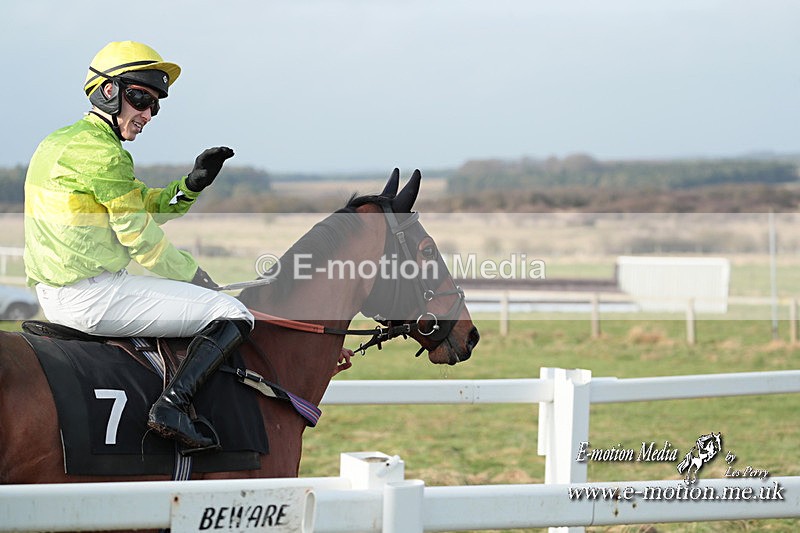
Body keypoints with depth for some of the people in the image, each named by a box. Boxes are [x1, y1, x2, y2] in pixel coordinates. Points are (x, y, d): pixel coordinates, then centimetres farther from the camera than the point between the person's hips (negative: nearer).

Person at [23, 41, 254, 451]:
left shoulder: (61, 142, 17)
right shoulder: (102, 153, -15)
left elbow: (144, 205, 20)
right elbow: (140, 238, -13)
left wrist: (193, 184, 5)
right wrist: (195, 276, 2)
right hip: (93, 295, -11)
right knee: (232, 315, -9)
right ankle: (172, 406, -23)